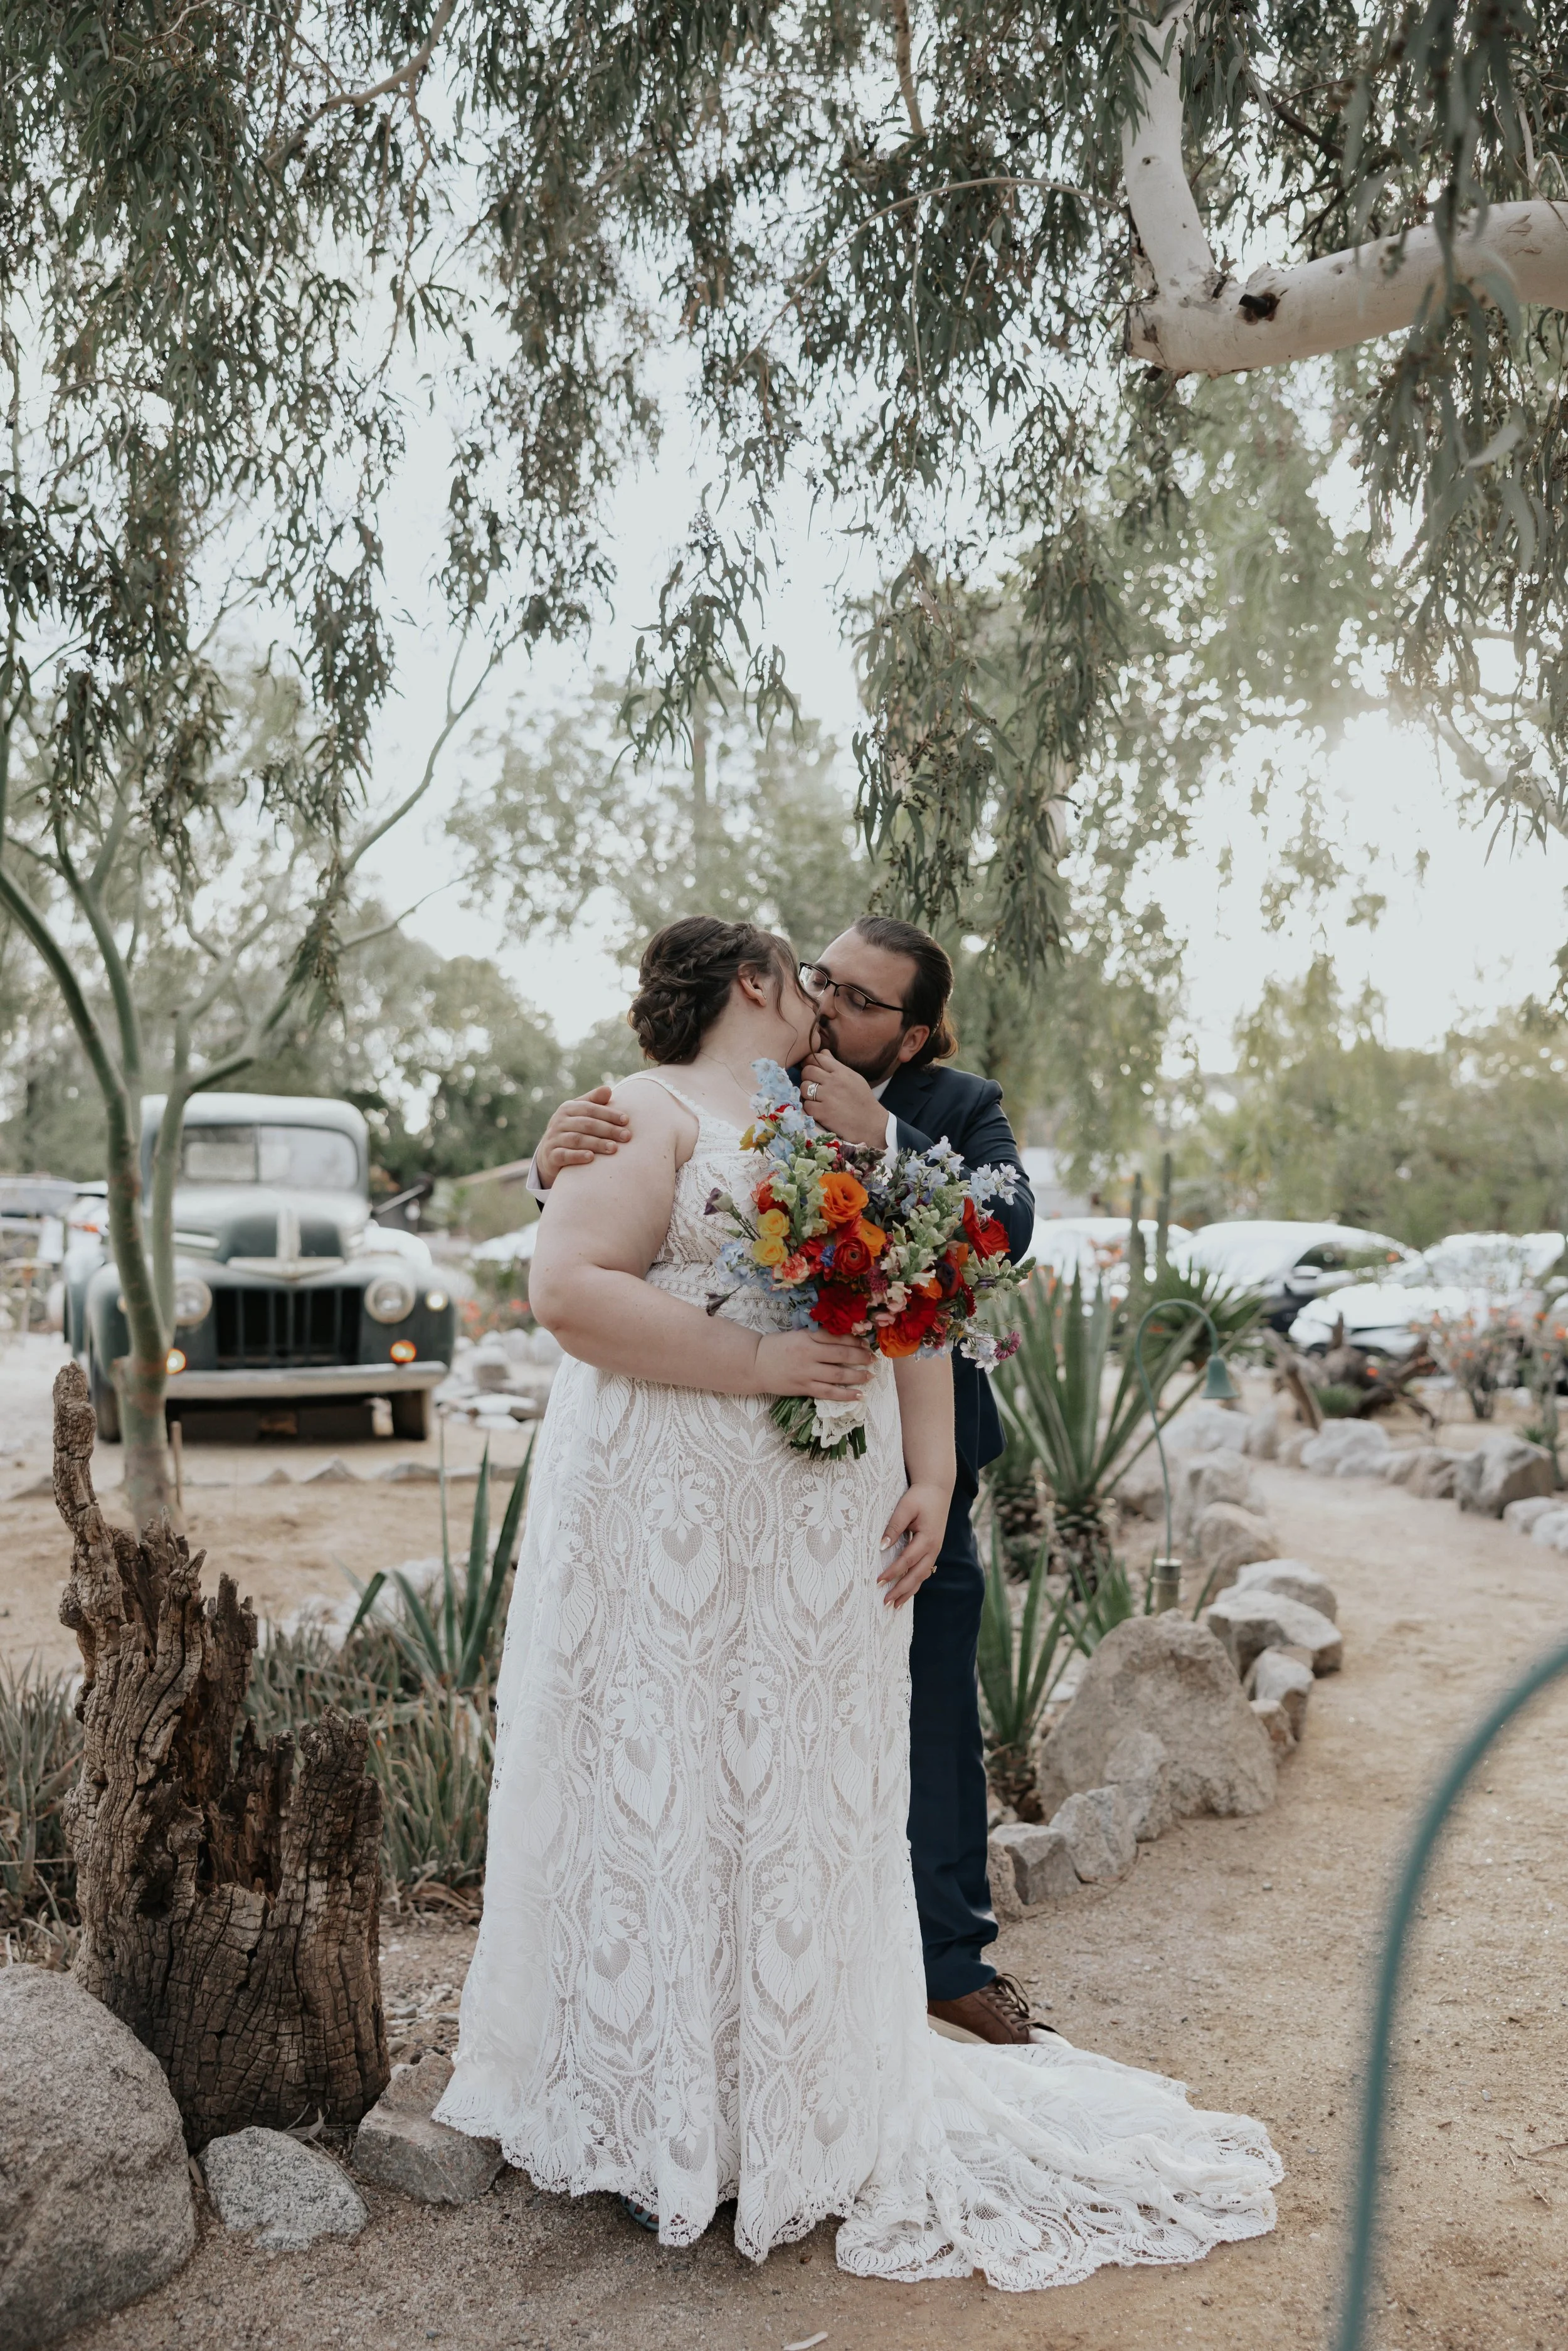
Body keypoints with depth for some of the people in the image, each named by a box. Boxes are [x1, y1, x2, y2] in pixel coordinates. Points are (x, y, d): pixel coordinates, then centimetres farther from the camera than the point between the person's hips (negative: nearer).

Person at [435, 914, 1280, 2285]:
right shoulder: (649, 1114, -3)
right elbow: (569, 1289, -15)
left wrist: (931, 1477, 3)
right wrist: (760, 1363, -17)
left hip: (828, 1539, 5)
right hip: (671, 1525, -5)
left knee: (809, 1797, 9)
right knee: (668, 1791, 1)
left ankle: (808, 2101, 24)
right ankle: (665, 2122, 16)